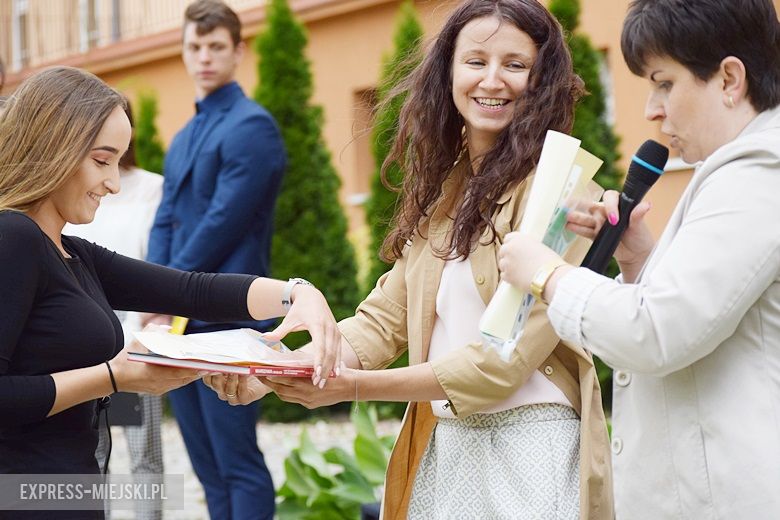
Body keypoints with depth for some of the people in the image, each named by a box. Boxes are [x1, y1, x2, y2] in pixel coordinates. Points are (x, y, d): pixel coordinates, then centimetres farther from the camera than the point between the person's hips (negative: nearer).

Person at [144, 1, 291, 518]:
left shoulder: (251, 125, -8)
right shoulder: (183, 137, 20)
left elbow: (225, 220, -14)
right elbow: (165, 222, 14)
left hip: (225, 319, -9)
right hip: (180, 320, 9)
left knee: (238, 464, -6)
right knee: (208, 465, 12)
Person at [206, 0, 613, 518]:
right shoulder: (446, 189, 10)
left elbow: (506, 357, -19)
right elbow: (385, 316, 4)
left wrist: (352, 386, -20)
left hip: (528, 450, -6)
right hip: (441, 448, 7)